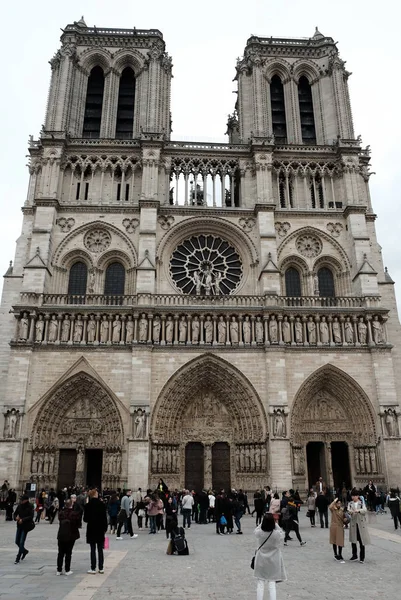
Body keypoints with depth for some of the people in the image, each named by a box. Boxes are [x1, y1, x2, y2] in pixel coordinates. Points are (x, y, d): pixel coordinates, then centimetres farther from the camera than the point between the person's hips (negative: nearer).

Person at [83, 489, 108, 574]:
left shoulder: (88, 506, -9)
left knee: (93, 550, 6)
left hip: (91, 529, -1)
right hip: (100, 529, 1)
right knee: (100, 550, 10)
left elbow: (85, 519, -5)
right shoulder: (102, 504, -6)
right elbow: (105, 518, -3)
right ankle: (101, 568, 14)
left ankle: (93, 569, 7)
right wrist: (105, 528, 5)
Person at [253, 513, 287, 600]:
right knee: (272, 585, 8)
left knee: (260, 584, 10)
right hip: (273, 562, -1)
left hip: (261, 561, 1)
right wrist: (275, 523, -1)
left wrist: (265, 521, 2)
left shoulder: (259, 533, -18)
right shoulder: (277, 533, -21)